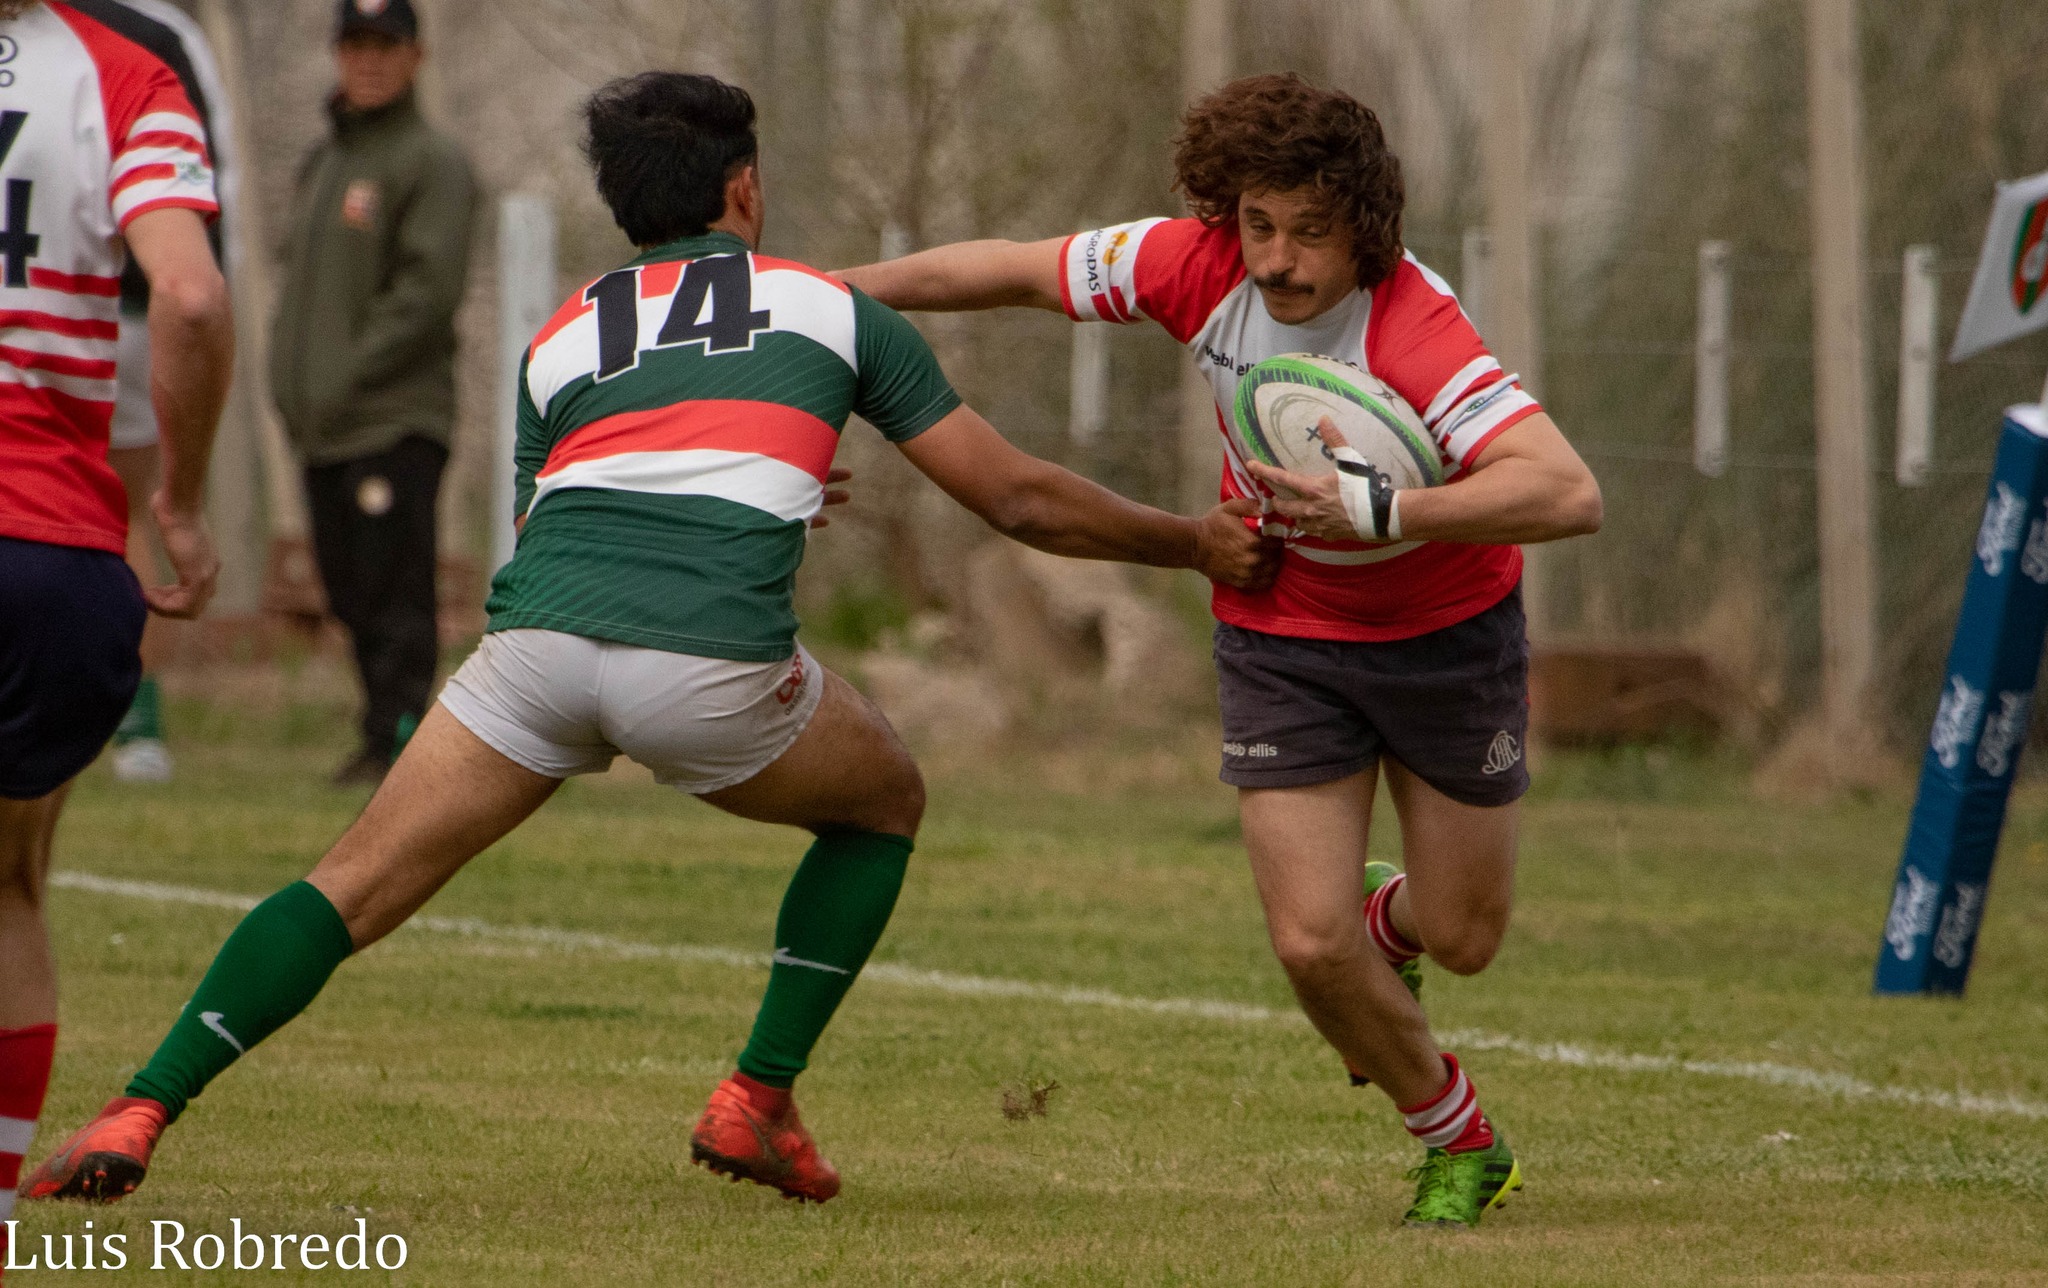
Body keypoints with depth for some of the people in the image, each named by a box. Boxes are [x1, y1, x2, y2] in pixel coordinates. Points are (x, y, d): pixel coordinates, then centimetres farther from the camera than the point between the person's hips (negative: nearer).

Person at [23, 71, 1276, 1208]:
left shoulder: (560, 341, 26)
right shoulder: (834, 309, 22)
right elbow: (1019, 498, 23)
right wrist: (1196, 542, 36)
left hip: (539, 640, 2)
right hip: (712, 664, -2)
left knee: (354, 887, 7)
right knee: (884, 803, 28)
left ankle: (139, 1113, -9)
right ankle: (759, 1098, 20)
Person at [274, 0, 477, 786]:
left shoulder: (432, 163, -4)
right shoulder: (319, 162, 21)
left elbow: (431, 288, -13)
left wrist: (350, 376, -16)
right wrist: (290, 377, 8)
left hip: (397, 421, -8)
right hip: (321, 426, 8)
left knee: (395, 595, -12)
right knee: (354, 598, 10)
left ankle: (396, 740, -15)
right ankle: (386, 742, 16)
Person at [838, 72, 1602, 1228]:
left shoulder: (1416, 334, -35)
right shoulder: (1198, 266, -21)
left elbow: (1569, 494, -47)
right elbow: (1011, 271, -5)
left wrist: (1382, 513, -54)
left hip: (1446, 630, -2)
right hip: (1281, 636, 2)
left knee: (1461, 938, 10)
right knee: (1311, 943, -8)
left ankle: (1388, 918, 50)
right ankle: (1461, 1146, 20)